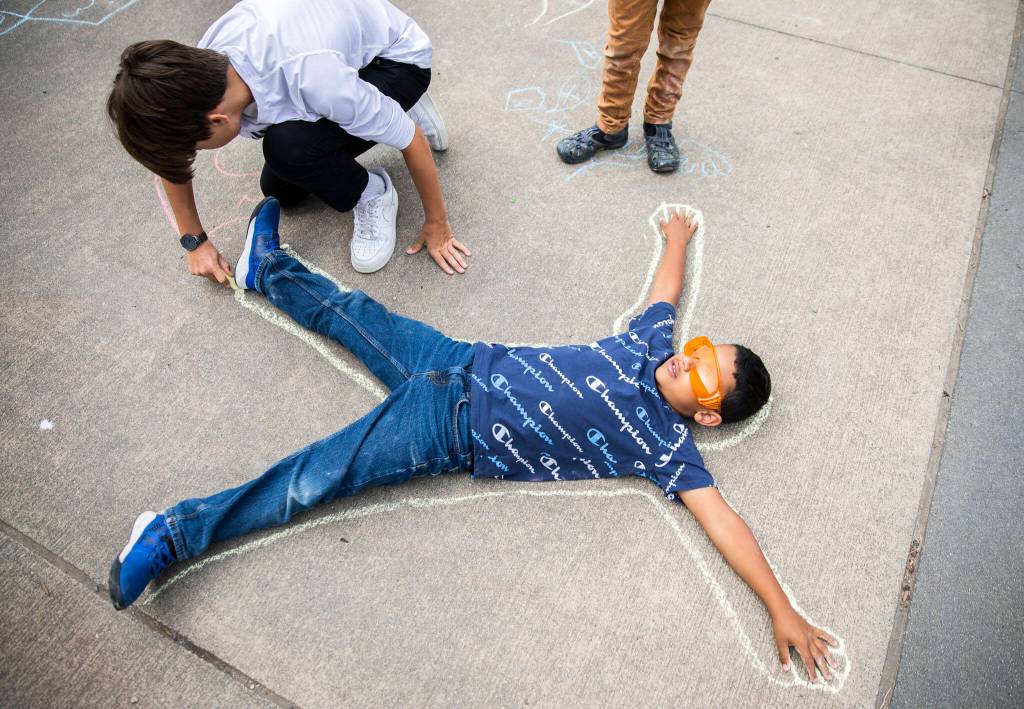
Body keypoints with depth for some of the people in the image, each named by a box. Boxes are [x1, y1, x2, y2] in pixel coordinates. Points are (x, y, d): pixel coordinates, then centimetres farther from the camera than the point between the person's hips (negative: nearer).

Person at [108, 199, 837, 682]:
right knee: (354, 315, 15)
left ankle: (177, 534, 3)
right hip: (467, 369, 5)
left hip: (454, 438, -4)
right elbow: (666, 291, 20)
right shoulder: (651, 345, 4)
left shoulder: (668, 446, -7)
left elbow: (724, 520, -11)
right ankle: (271, 268, 41)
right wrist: (678, 239, 37)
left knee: (315, 480, -11)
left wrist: (784, 610, -17)